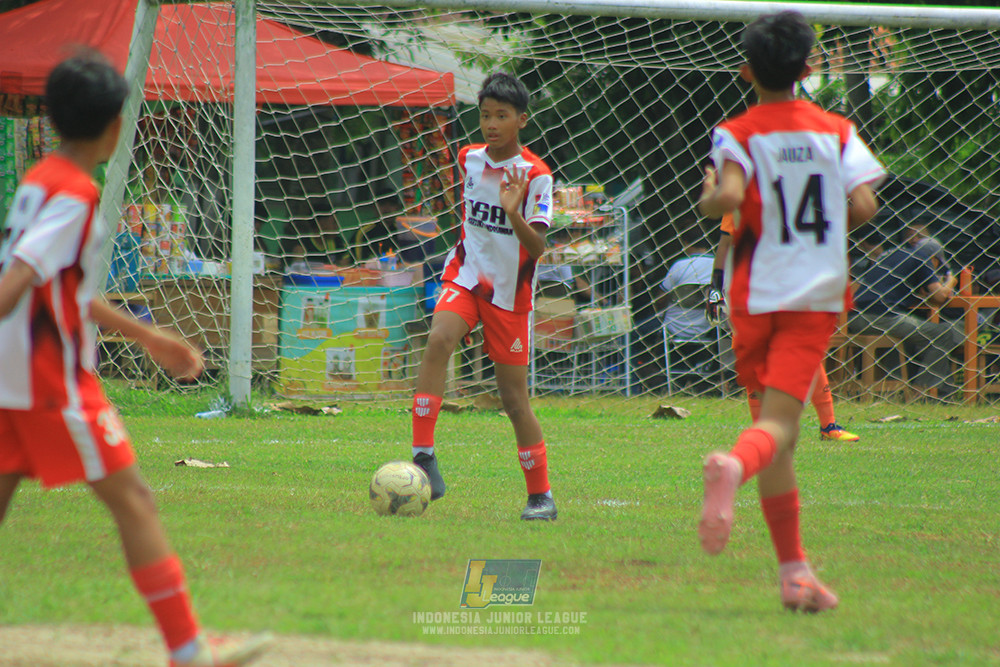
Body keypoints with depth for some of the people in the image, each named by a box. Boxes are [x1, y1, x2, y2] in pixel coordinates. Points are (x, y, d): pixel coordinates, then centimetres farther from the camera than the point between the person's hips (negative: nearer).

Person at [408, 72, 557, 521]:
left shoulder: (535, 175, -13)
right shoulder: (469, 159, 2)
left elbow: (537, 248, -20)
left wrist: (514, 214, -35)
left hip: (510, 291, -3)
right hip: (465, 276, 3)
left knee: (514, 399, 2)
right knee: (439, 339, -28)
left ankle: (540, 495, 18)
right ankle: (423, 454, -29)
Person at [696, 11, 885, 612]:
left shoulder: (736, 134, -1)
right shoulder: (837, 131, 5)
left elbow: (730, 196, -19)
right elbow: (864, 206, -5)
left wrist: (708, 199, 2)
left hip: (755, 294, 1)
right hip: (819, 294, -1)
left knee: (778, 430, 11)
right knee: (777, 422, -11)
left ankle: (794, 570, 10)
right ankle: (734, 466, -47)